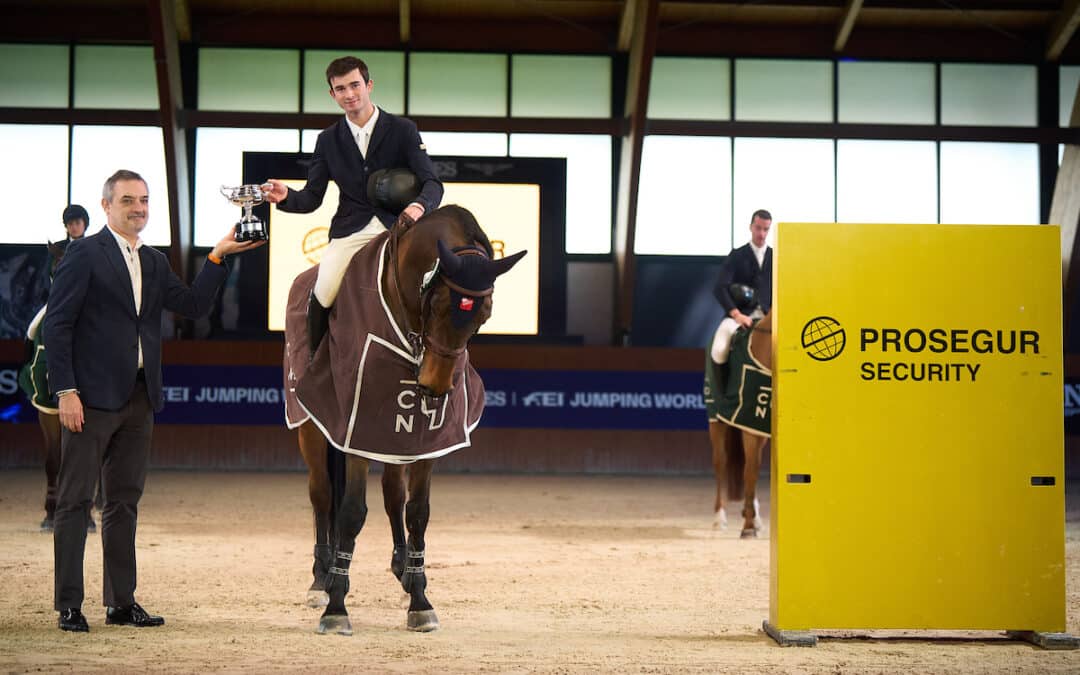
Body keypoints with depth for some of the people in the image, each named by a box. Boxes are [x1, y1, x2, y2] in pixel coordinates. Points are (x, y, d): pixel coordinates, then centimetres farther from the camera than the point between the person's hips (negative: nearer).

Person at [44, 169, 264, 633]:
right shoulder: (85, 254, -5)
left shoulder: (154, 262, 15)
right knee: (75, 500, -2)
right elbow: (57, 325, -9)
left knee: (125, 501, 11)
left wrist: (218, 257, -1)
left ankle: (121, 602, 17)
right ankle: (68, 605, 2)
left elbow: (193, 305, 9)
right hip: (92, 398, -7)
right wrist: (65, 391, -16)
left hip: (139, 398, 7)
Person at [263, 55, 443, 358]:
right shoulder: (328, 140, 14)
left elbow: (432, 184, -2)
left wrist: (419, 206, -27)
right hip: (350, 230, 1)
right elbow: (311, 198, 11)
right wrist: (286, 196, -13)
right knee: (322, 296, -21)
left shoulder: (403, 130, 6)